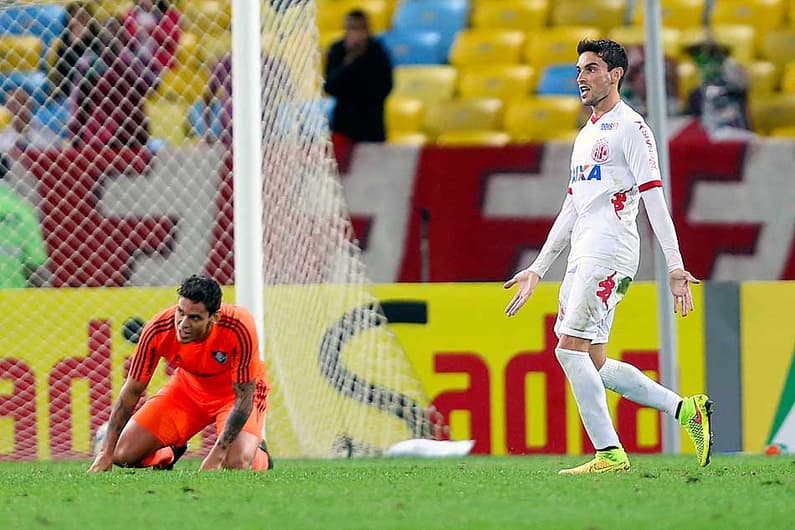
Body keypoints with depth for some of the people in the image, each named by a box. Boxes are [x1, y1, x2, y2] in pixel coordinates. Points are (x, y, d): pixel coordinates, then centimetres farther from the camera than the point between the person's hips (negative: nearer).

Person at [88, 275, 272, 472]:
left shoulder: (239, 328, -36)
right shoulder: (157, 330, -27)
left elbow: (244, 397, -29)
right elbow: (132, 392, -16)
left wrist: (216, 456, -36)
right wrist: (106, 453, -20)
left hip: (238, 390, -3)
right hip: (189, 387, 3)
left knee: (237, 464, -30)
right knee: (124, 454, -10)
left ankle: (260, 455, 9)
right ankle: (169, 454, 26)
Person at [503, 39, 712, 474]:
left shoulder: (630, 126, -4)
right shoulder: (586, 135, 23)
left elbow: (653, 197, -11)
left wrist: (674, 265, -18)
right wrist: (537, 270, 26)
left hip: (610, 253, -9)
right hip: (582, 257, 9)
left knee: (570, 347, -16)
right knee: (594, 364, 4)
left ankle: (609, 454, -15)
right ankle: (686, 410, 11)